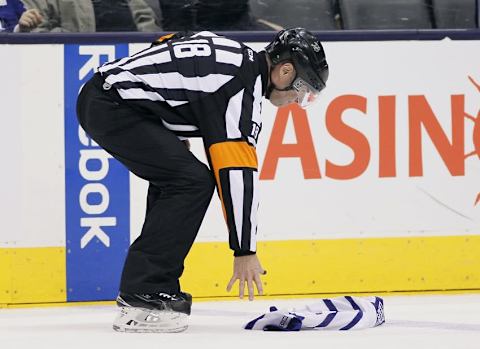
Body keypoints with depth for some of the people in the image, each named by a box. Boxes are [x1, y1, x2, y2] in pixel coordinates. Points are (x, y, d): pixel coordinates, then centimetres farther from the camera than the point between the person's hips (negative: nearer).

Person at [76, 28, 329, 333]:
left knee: (175, 179, 18)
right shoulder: (242, 87, -14)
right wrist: (245, 250, -14)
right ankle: (142, 299, -13)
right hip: (112, 105, -10)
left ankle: (161, 288, 18)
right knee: (192, 182, -13)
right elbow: (237, 172, -16)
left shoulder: (237, 54, 14)